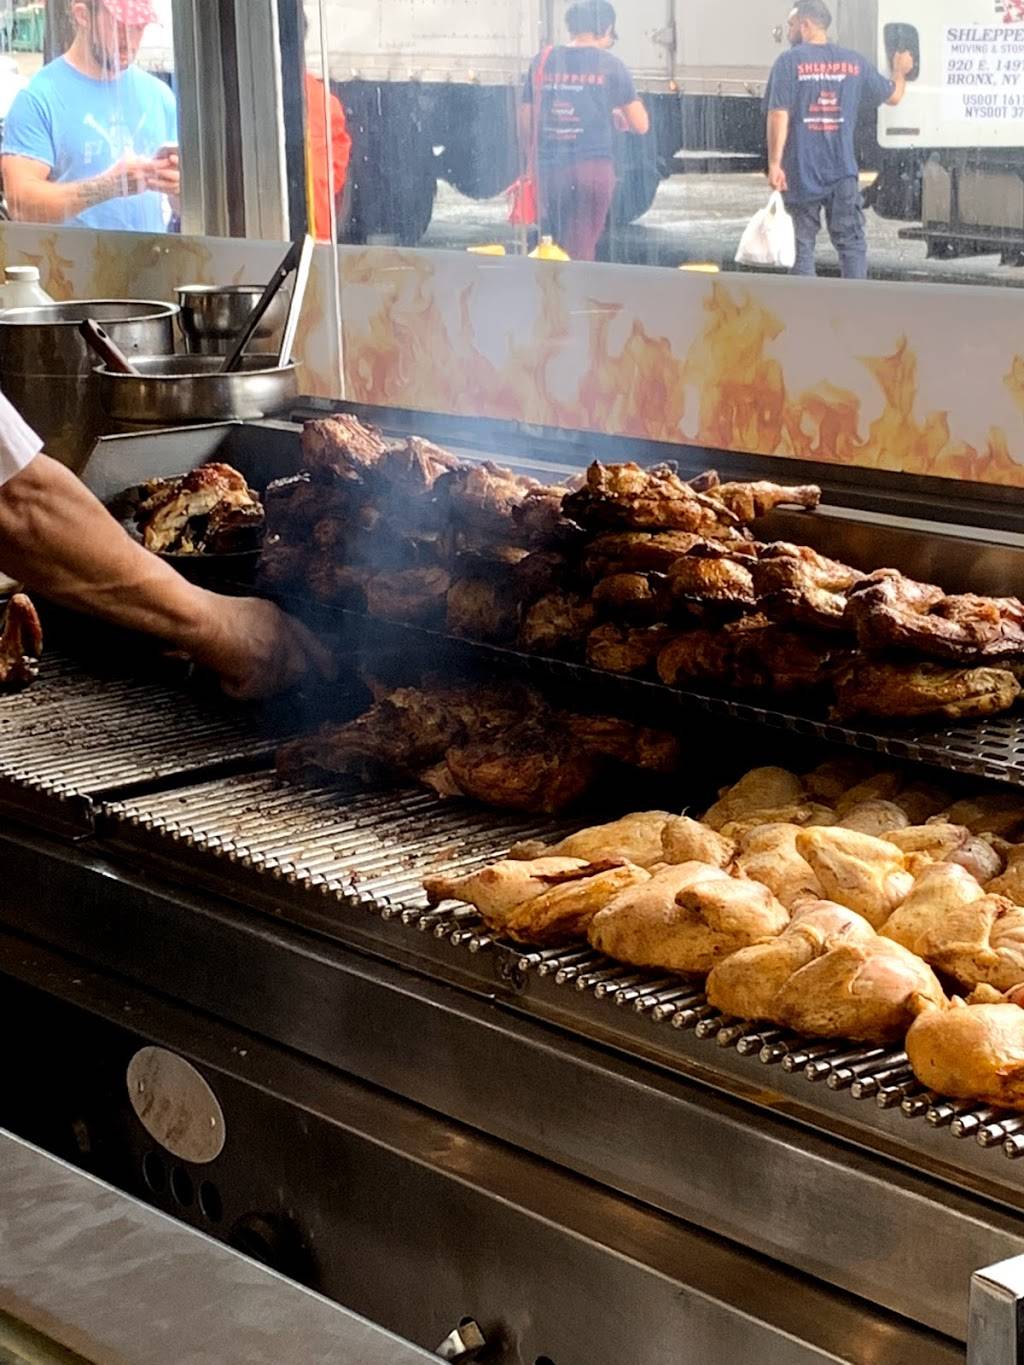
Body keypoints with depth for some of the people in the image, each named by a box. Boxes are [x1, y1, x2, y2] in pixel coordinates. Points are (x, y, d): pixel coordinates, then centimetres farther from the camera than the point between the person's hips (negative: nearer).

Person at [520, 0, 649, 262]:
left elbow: (526, 125, 11)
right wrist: (619, 119, 25)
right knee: (581, 252, -3)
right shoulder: (609, 65, 1)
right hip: (593, 167, -3)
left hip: (548, 169, 3)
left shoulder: (542, 62, 8)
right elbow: (641, 125, 4)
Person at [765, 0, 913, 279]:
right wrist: (900, 72, 39)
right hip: (843, 172, 2)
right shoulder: (854, 62, 7)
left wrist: (774, 164, -11)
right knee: (851, 242, 6)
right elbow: (894, 96, 17)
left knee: (802, 244, 7)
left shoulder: (789, 62, -5)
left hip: (801, 172, -2)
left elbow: (778, 115, -12)